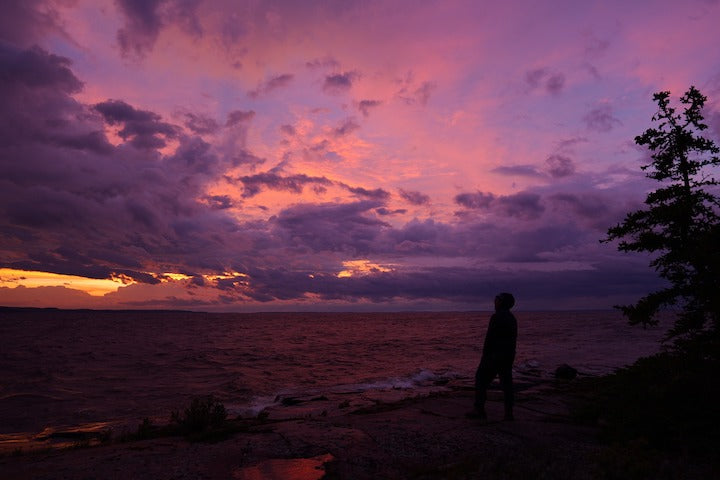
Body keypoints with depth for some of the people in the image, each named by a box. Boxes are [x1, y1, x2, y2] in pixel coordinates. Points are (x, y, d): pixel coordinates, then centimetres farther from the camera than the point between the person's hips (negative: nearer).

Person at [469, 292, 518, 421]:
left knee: (481, 380, 1)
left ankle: (479, 410, 2)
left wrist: (485, 355, -13)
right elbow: (514, 339, 15)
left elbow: (490, 338, -18)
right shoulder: (512, 318, 12)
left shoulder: (496, 317, -15)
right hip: (509, 355, 8)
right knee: (506, 382, 11)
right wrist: (509, 357, 20)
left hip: (494, 354, -8)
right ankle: (509, 413, 10)